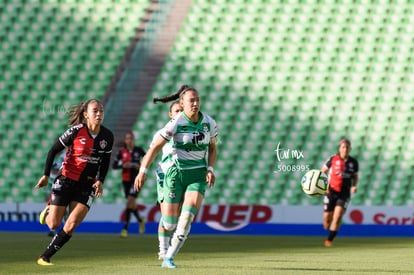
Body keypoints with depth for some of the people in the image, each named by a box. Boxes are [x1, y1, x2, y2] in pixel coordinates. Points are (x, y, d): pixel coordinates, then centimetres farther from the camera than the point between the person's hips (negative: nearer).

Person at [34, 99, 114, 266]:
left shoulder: (107, 136, -2)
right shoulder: (76, 131, -13)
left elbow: (105, 161, 13)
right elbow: (53, 150, -4)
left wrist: (100, 181, -1)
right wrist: (46, 175, -5)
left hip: (87, 185, 3)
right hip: (66, 181, -3)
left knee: (71, 226, -10)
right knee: (53, 224, -2)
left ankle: (45, 257, 5)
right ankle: (47, 212, 36)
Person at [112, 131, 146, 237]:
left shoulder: (138, 150, -2)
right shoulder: (122, 152, 2)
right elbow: (114, 165, 1)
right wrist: (122, 165, -17)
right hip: (126, 180, 3)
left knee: (130, 202, -15)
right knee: (131, 204, 11)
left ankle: (125, 228, -15)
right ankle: (140, 220, 40)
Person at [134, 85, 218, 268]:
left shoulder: (209, 123, -1)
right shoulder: (175, 123, -12)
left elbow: (212, 149, 15)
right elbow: (155, 147, -10)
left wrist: (210, 169, -1)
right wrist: (143, 171, -16)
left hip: (198, 175, 2)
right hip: (176, 173, -2)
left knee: (188, 216, -21)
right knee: (170, 224, -2)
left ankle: (169, 258, -13)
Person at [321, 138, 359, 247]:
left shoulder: (353, 162, 2)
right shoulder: (333, 159, -4)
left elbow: (355, 176, 17)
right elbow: (322, 172, 8)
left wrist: (354, 186, -1)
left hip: (344, 194, 0)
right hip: (331, 192, 0)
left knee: (338, 216, -15)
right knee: (327, 217, 0)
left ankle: (329, 240, -5)